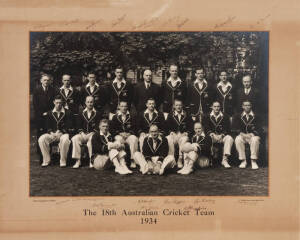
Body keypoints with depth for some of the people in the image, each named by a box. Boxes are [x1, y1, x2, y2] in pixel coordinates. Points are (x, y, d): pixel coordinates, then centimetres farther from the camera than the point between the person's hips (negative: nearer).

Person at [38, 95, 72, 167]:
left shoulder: (67, 113, 5)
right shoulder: (50, 113, 15)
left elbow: (68, 126, -1)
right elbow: (47, 126, 10)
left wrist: (60, 132, -16)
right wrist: (51, 132, -11)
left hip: (63, 133, -3)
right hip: (52, 133, 3)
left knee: (65, 140, -38)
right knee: (41, 139, -25)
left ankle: (63, 161, -22)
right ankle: (46, 160, -12)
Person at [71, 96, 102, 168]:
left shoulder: (97, 114, 9)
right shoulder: (81, 114, 18)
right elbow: (78, 126, 12)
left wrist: (92, 132, -14)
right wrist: (81, 132, -7)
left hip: (92, 133, -3)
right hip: (83, 134, 3)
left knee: (91, 139, -38)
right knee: (75, 139, -28)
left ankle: (92, 161, -32)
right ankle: (78, 161, -25)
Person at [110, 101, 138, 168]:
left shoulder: (131, 117, 17)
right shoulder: (115, 117, 16)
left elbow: (134, 128, 9)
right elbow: (113, 129, 8)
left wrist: (129, 133, -10)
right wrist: (121, 133, -8)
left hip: (129, 135, 1)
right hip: (119, 135, 0)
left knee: (134, 139, -33)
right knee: (119, 140, -36)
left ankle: (133, 160, -35)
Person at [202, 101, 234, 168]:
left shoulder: (225, 117, 11)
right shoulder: (207, 117, 13)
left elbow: (227, 129, 2)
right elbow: (206, 128, 2)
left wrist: (222, 135, -17)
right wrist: (211, 134, -18)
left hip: (222, 136, 0)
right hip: (212, 136, 0)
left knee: (229, 138, -32)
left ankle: (225, 159, -34)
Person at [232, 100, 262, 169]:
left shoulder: (256, 117, 9)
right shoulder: (238, 116, 11)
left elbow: (259, 129, 0)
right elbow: (234, 128, 2)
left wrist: (252, 134, -18)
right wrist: (241, 133, -16)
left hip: (252, 135, -1)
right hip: (242, 135, 1)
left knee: (255, 140, -36)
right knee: (238, 140, -33)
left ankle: (253, 161, -28)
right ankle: (243, 161, -26)